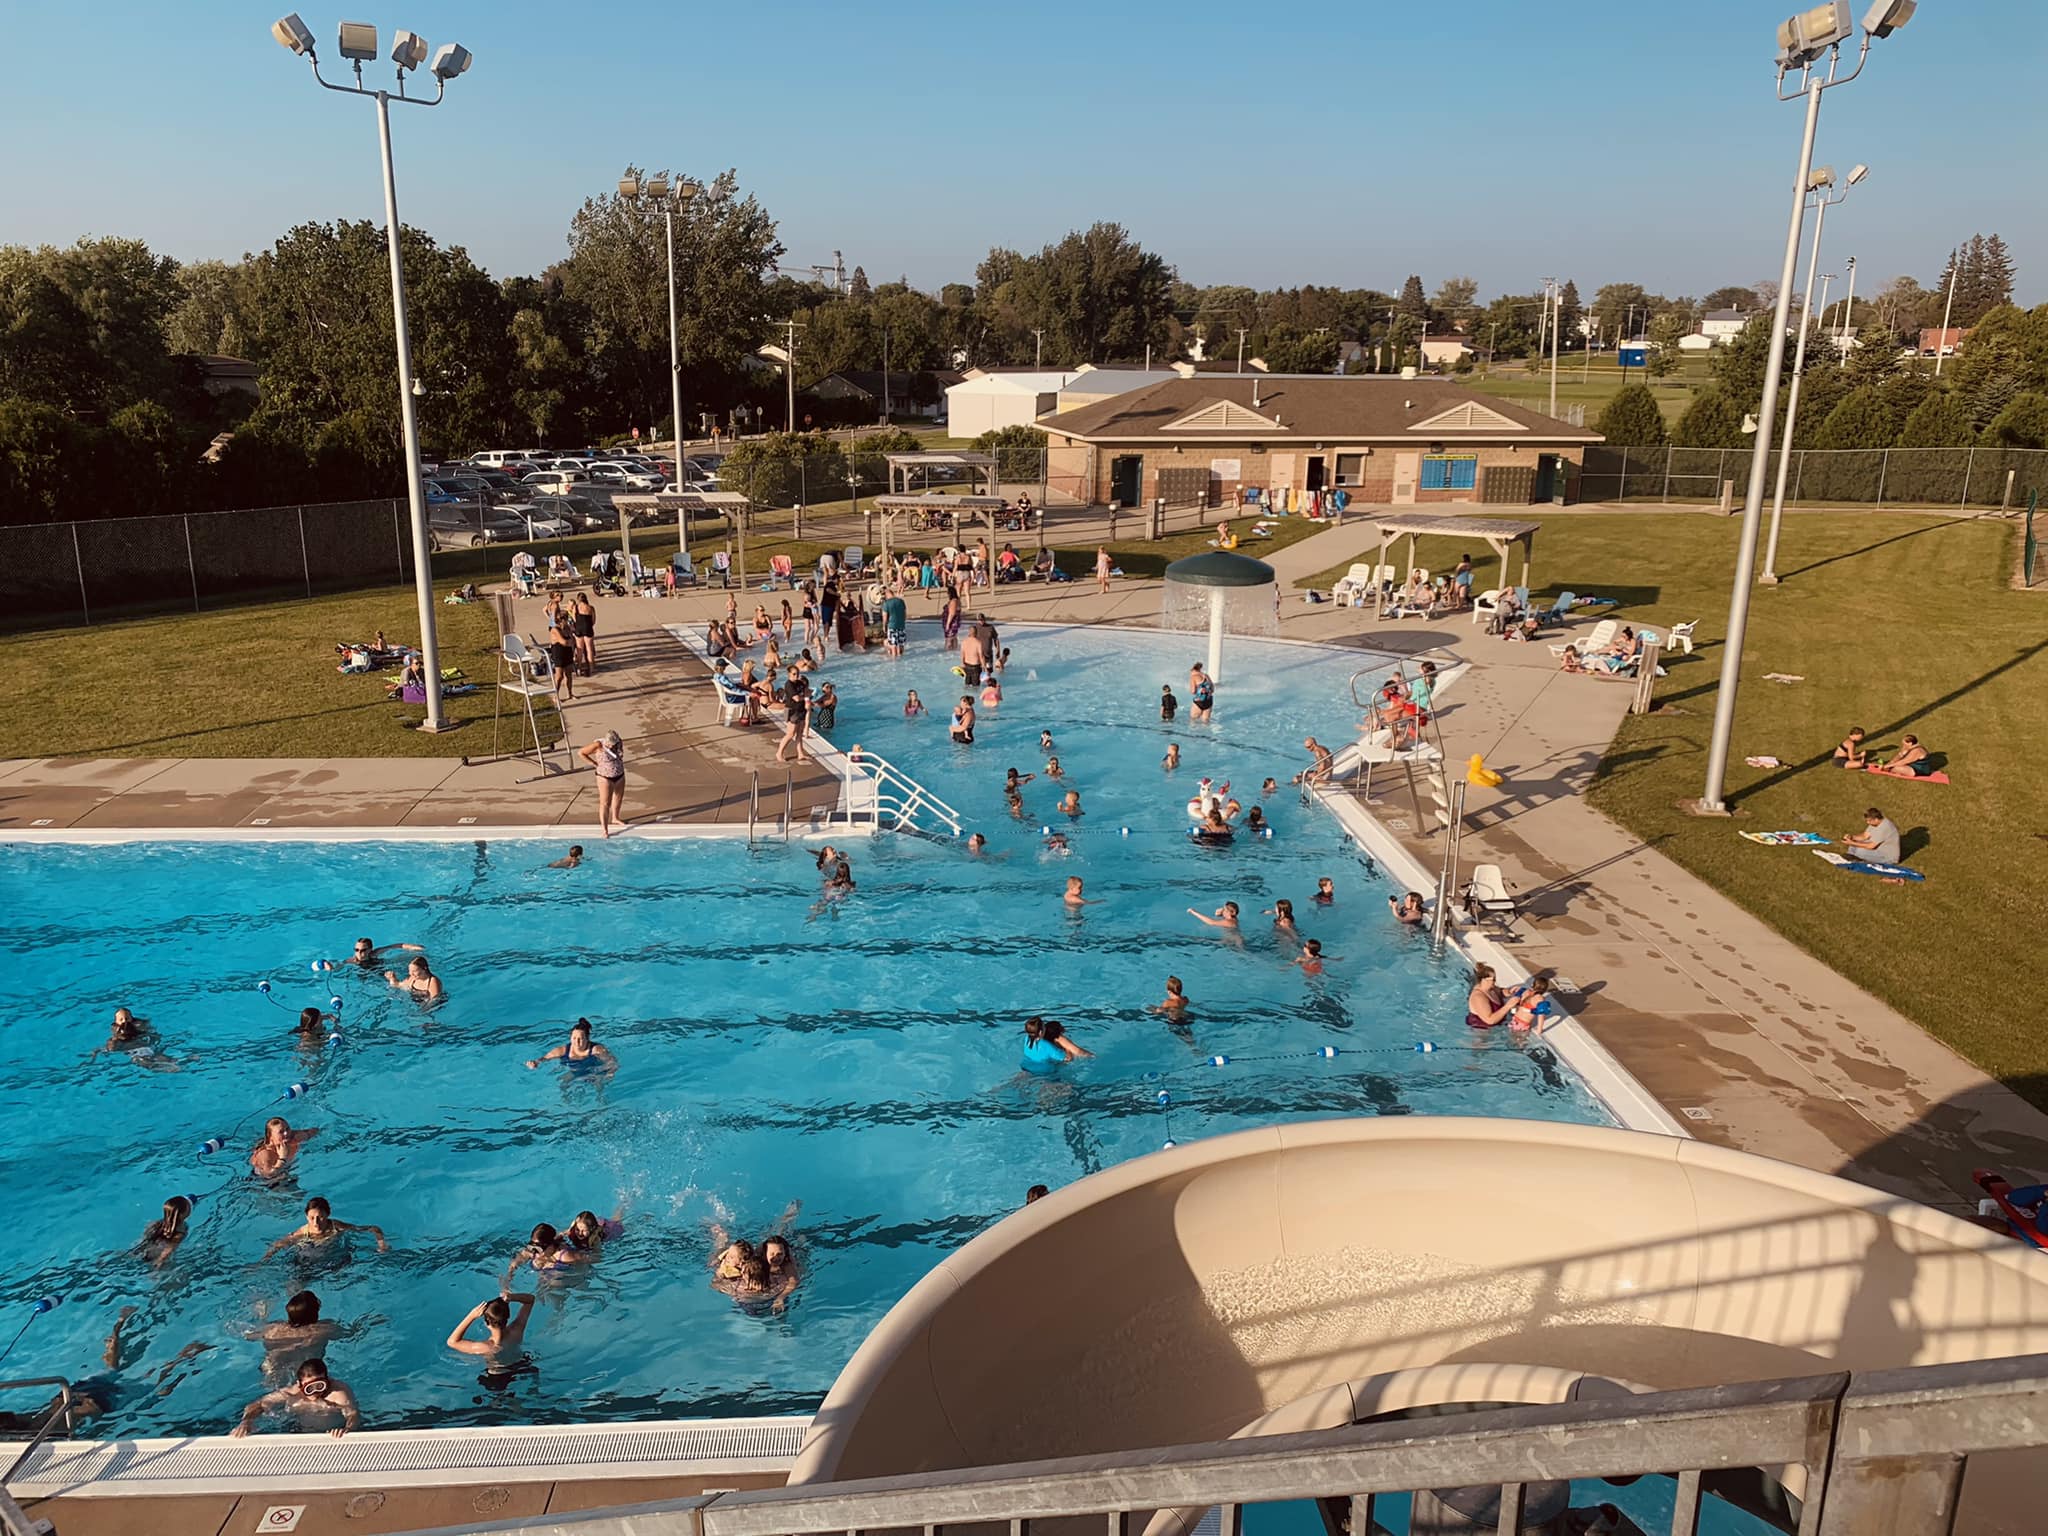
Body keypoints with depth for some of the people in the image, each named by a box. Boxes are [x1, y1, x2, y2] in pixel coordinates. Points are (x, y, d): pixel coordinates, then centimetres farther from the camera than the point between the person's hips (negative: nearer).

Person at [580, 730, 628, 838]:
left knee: (618, 798, 22)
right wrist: (595, 764, -16)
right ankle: (604, 828, -2)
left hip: (619, 776, 6)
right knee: (605, 803, -5)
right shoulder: (598, 746, -23)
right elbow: (581, 753, -17)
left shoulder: (619, 744, -7)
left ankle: (615, 818, 45)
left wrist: (620, 763, 0)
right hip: (605, 778, -6)